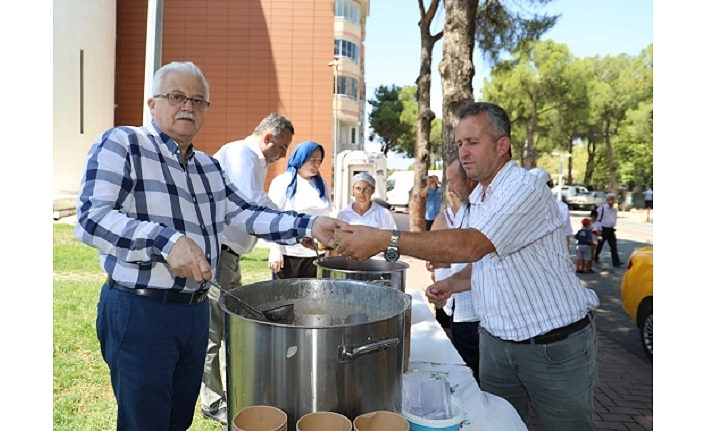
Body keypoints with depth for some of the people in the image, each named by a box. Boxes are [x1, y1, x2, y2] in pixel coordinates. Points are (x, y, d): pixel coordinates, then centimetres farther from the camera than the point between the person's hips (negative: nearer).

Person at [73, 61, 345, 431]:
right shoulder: (121, 144, -8)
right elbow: (90, 218, -18)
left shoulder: (208, 166, 14)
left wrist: (309, 226, -1)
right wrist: (167, 242, -31)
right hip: (139, 310, -7)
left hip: (195, 310, 7)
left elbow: (246, 214, 12)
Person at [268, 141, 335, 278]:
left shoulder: (322, 184, 12)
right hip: (288, 254, -4)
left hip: (316, 254, 4)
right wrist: (275, 250, -10)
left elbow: (328, 216, 14)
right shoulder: (282, 182, -2)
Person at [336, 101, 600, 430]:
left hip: (555, 345, -7)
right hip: (497, 341, 8)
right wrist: (451, 284, 1)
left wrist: (387, 240, -37)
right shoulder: (478, 198, 8)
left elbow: (472, 245, -35)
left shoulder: (525, 190, -21)